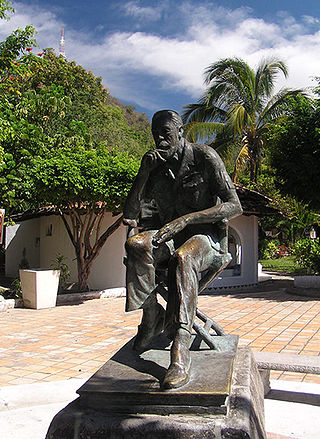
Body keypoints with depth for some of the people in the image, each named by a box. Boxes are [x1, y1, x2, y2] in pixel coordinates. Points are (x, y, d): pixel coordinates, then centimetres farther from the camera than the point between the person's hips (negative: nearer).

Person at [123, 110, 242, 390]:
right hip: (168, 237, 4)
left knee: (183, 257, -40)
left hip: (204, 235, -4)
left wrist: (185, 219, -25)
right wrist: (144, 171, -6)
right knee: (136, 244, -31)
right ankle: (152, 316, -16)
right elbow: (129, 214, 7)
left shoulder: (204, 156, -5)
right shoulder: (155, 166, 9)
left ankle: (180, 353, -44)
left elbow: (234, 206, -14)